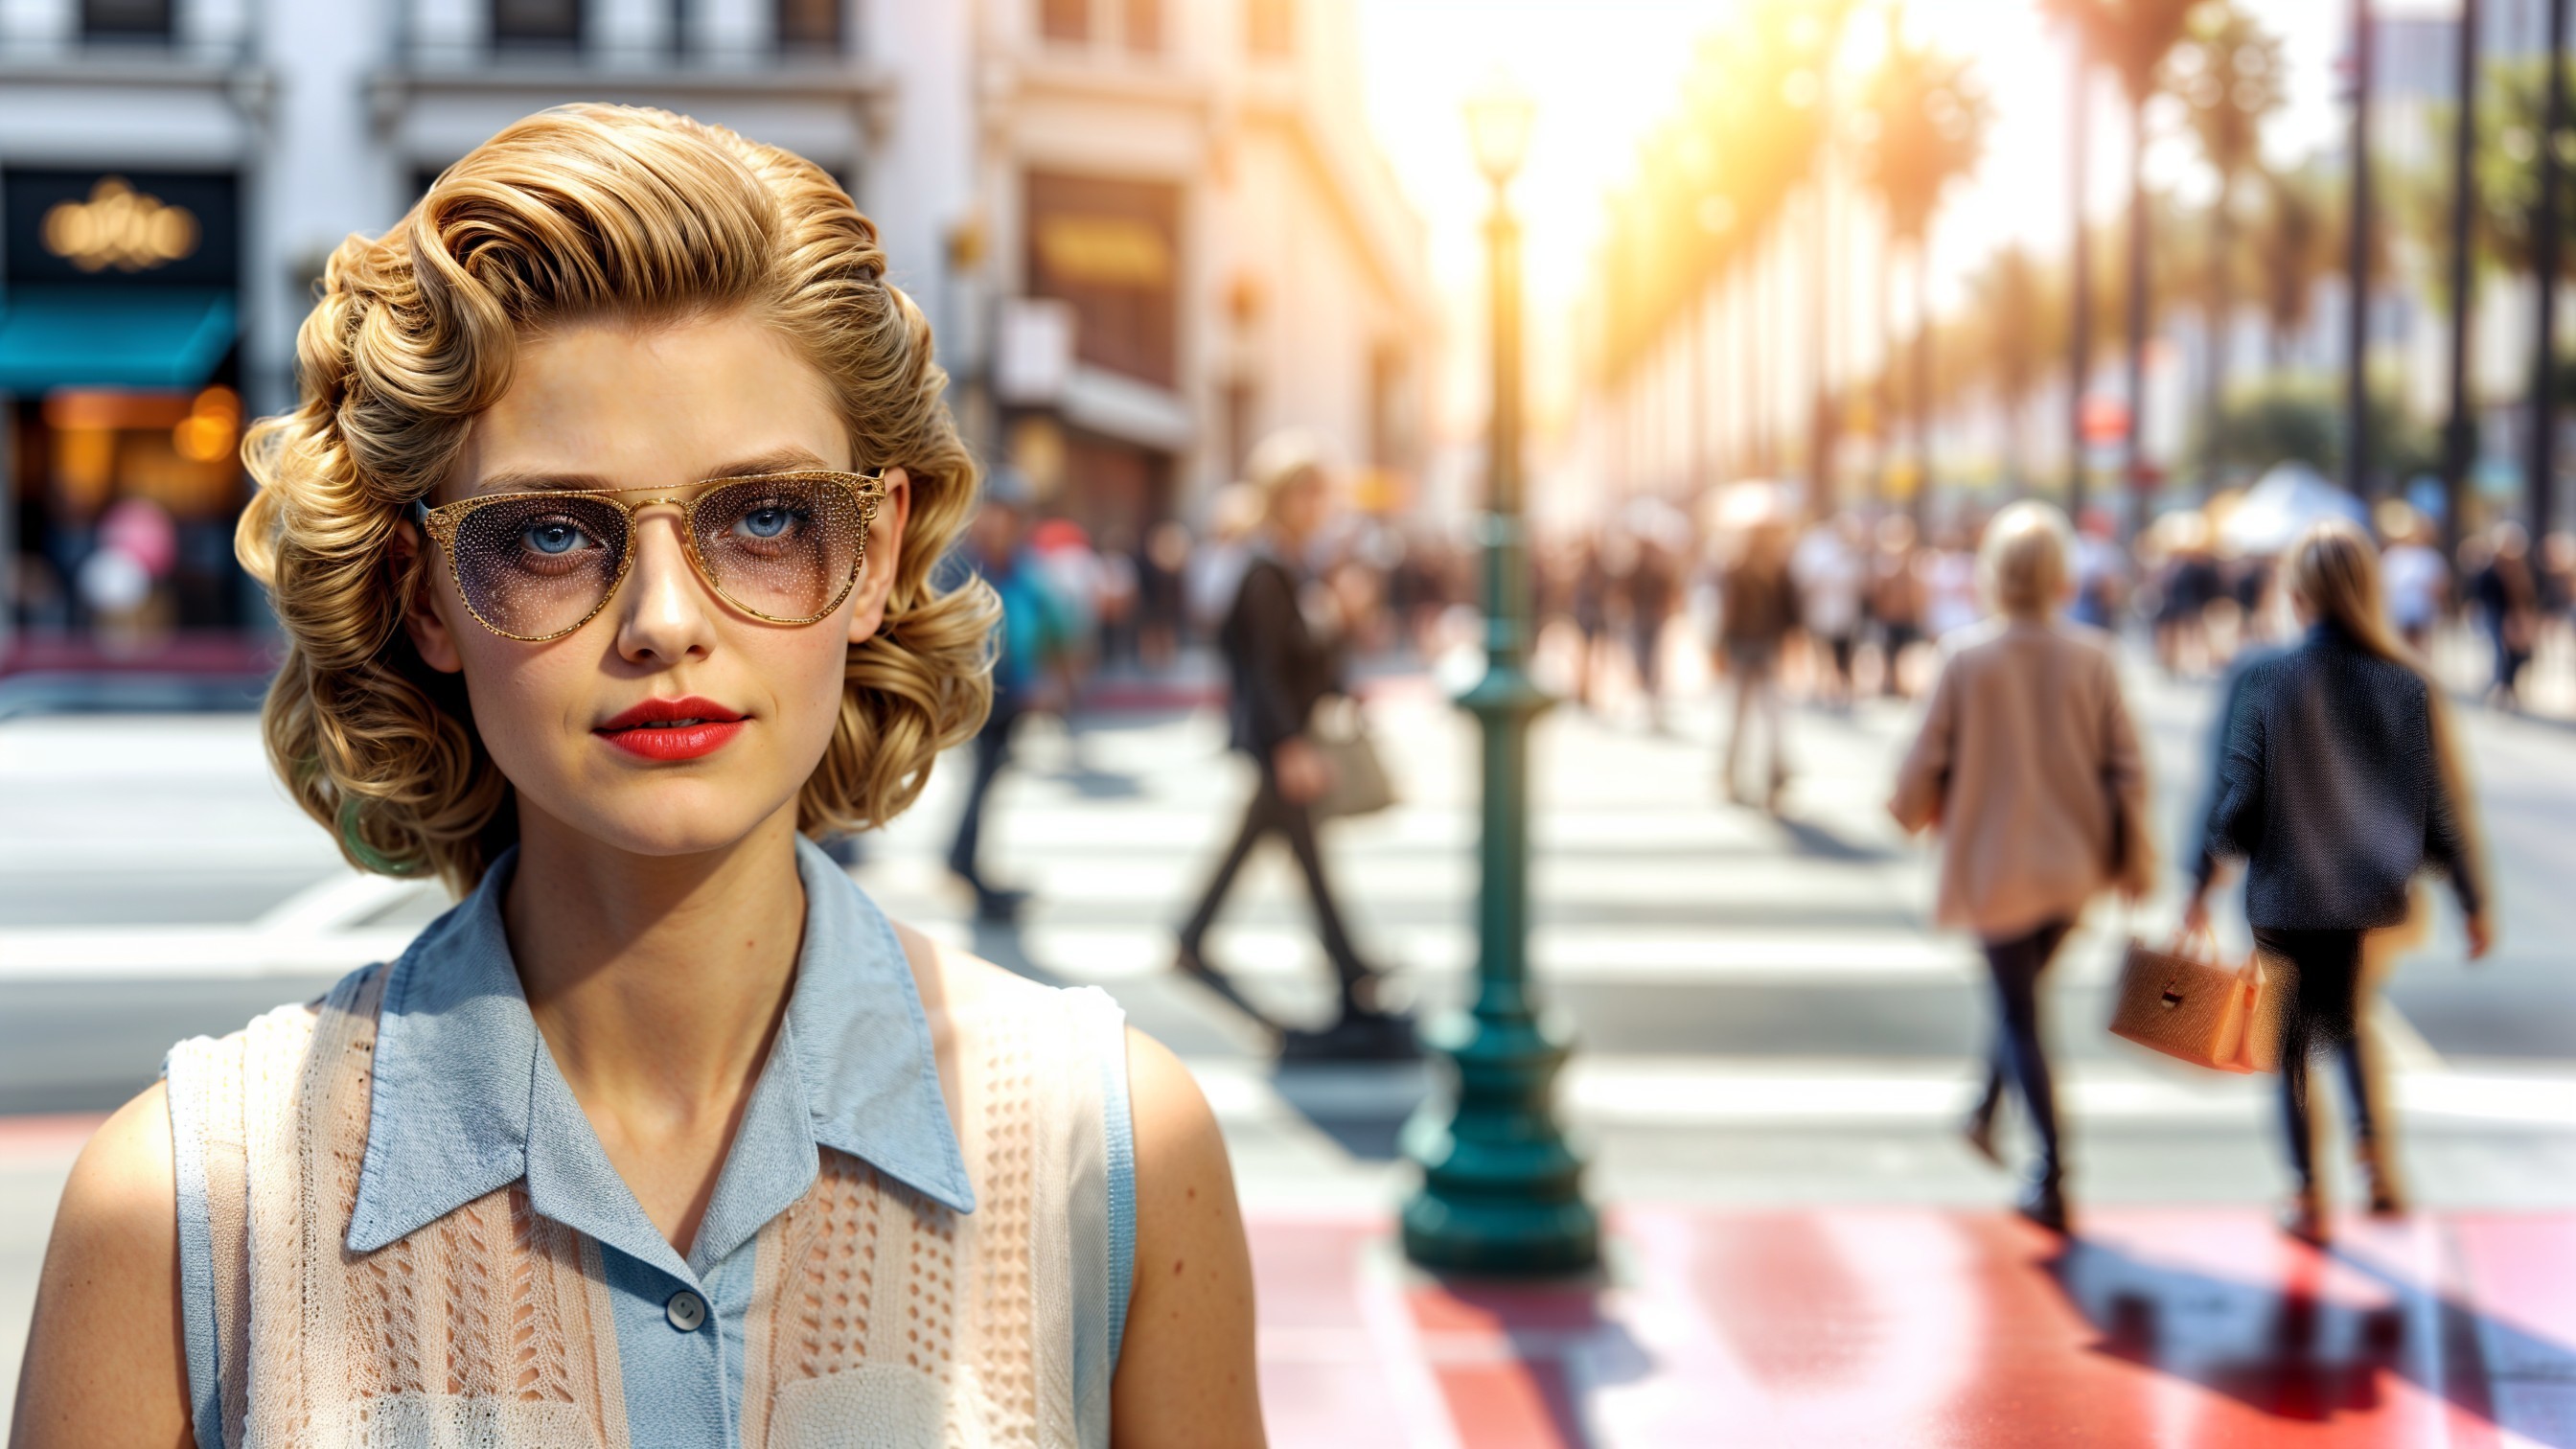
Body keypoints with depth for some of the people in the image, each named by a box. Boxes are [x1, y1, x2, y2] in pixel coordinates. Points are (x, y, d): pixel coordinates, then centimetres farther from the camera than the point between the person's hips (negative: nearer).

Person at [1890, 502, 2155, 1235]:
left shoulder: (1967, 657, -13)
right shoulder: (2092, 657, -7)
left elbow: (1929, 760, -7)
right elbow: (2126, 768, -4)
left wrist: (1909, 807, 15)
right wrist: (2134, 863, 6)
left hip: (1996, 862, -3)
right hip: (2074, 862, 3)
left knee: (2020, 1015, 4)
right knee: (2024, 994, 25)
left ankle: (2053, 1176, -3)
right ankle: (1986, 1113, 40)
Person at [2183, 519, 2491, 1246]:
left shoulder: (2263, 679, -12)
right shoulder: (2408, 683, -4)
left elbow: (2235, 795, -10)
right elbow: (2442, 803, 0)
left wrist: (2200, 885, 0)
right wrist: (2472, 900, 8)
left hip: (2287, 893, -3)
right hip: (2375, 892, 3)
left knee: (2293, 1037, 11)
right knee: (2347, 1021, 24)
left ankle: (2309, 1197, 12)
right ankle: (2371, 1147, 4)